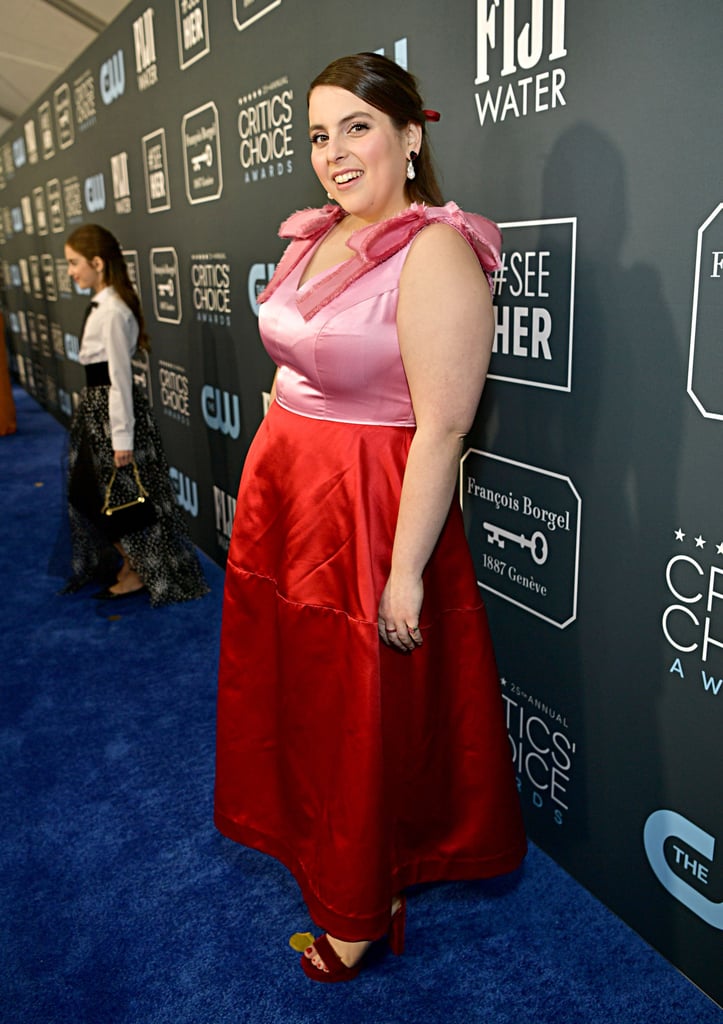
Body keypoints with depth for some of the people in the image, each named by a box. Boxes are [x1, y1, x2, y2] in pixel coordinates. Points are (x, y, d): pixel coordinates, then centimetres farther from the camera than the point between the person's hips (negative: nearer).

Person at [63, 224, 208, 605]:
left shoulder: (112, 311, -20)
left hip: (111, 407, -10)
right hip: (96, 405, 10)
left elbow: (120, 375, -21)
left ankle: (139, 573, 22)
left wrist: (122, 436, -20)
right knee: (92, 493, 18)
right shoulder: (101, 305, 9)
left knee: (120, 496, 4)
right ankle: (129, 563, 33)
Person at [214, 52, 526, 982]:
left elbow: (442, 428, -22)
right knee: (290, 688, 22)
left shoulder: (434, 253, -17)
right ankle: (308, 841, 49)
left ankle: (362, 910, 36)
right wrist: (269, 476, 17)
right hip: (280, 493, 8)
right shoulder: (313, 238, 9)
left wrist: (406, 574, -22)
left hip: (367, 514, -8)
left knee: (363, 718, 9)